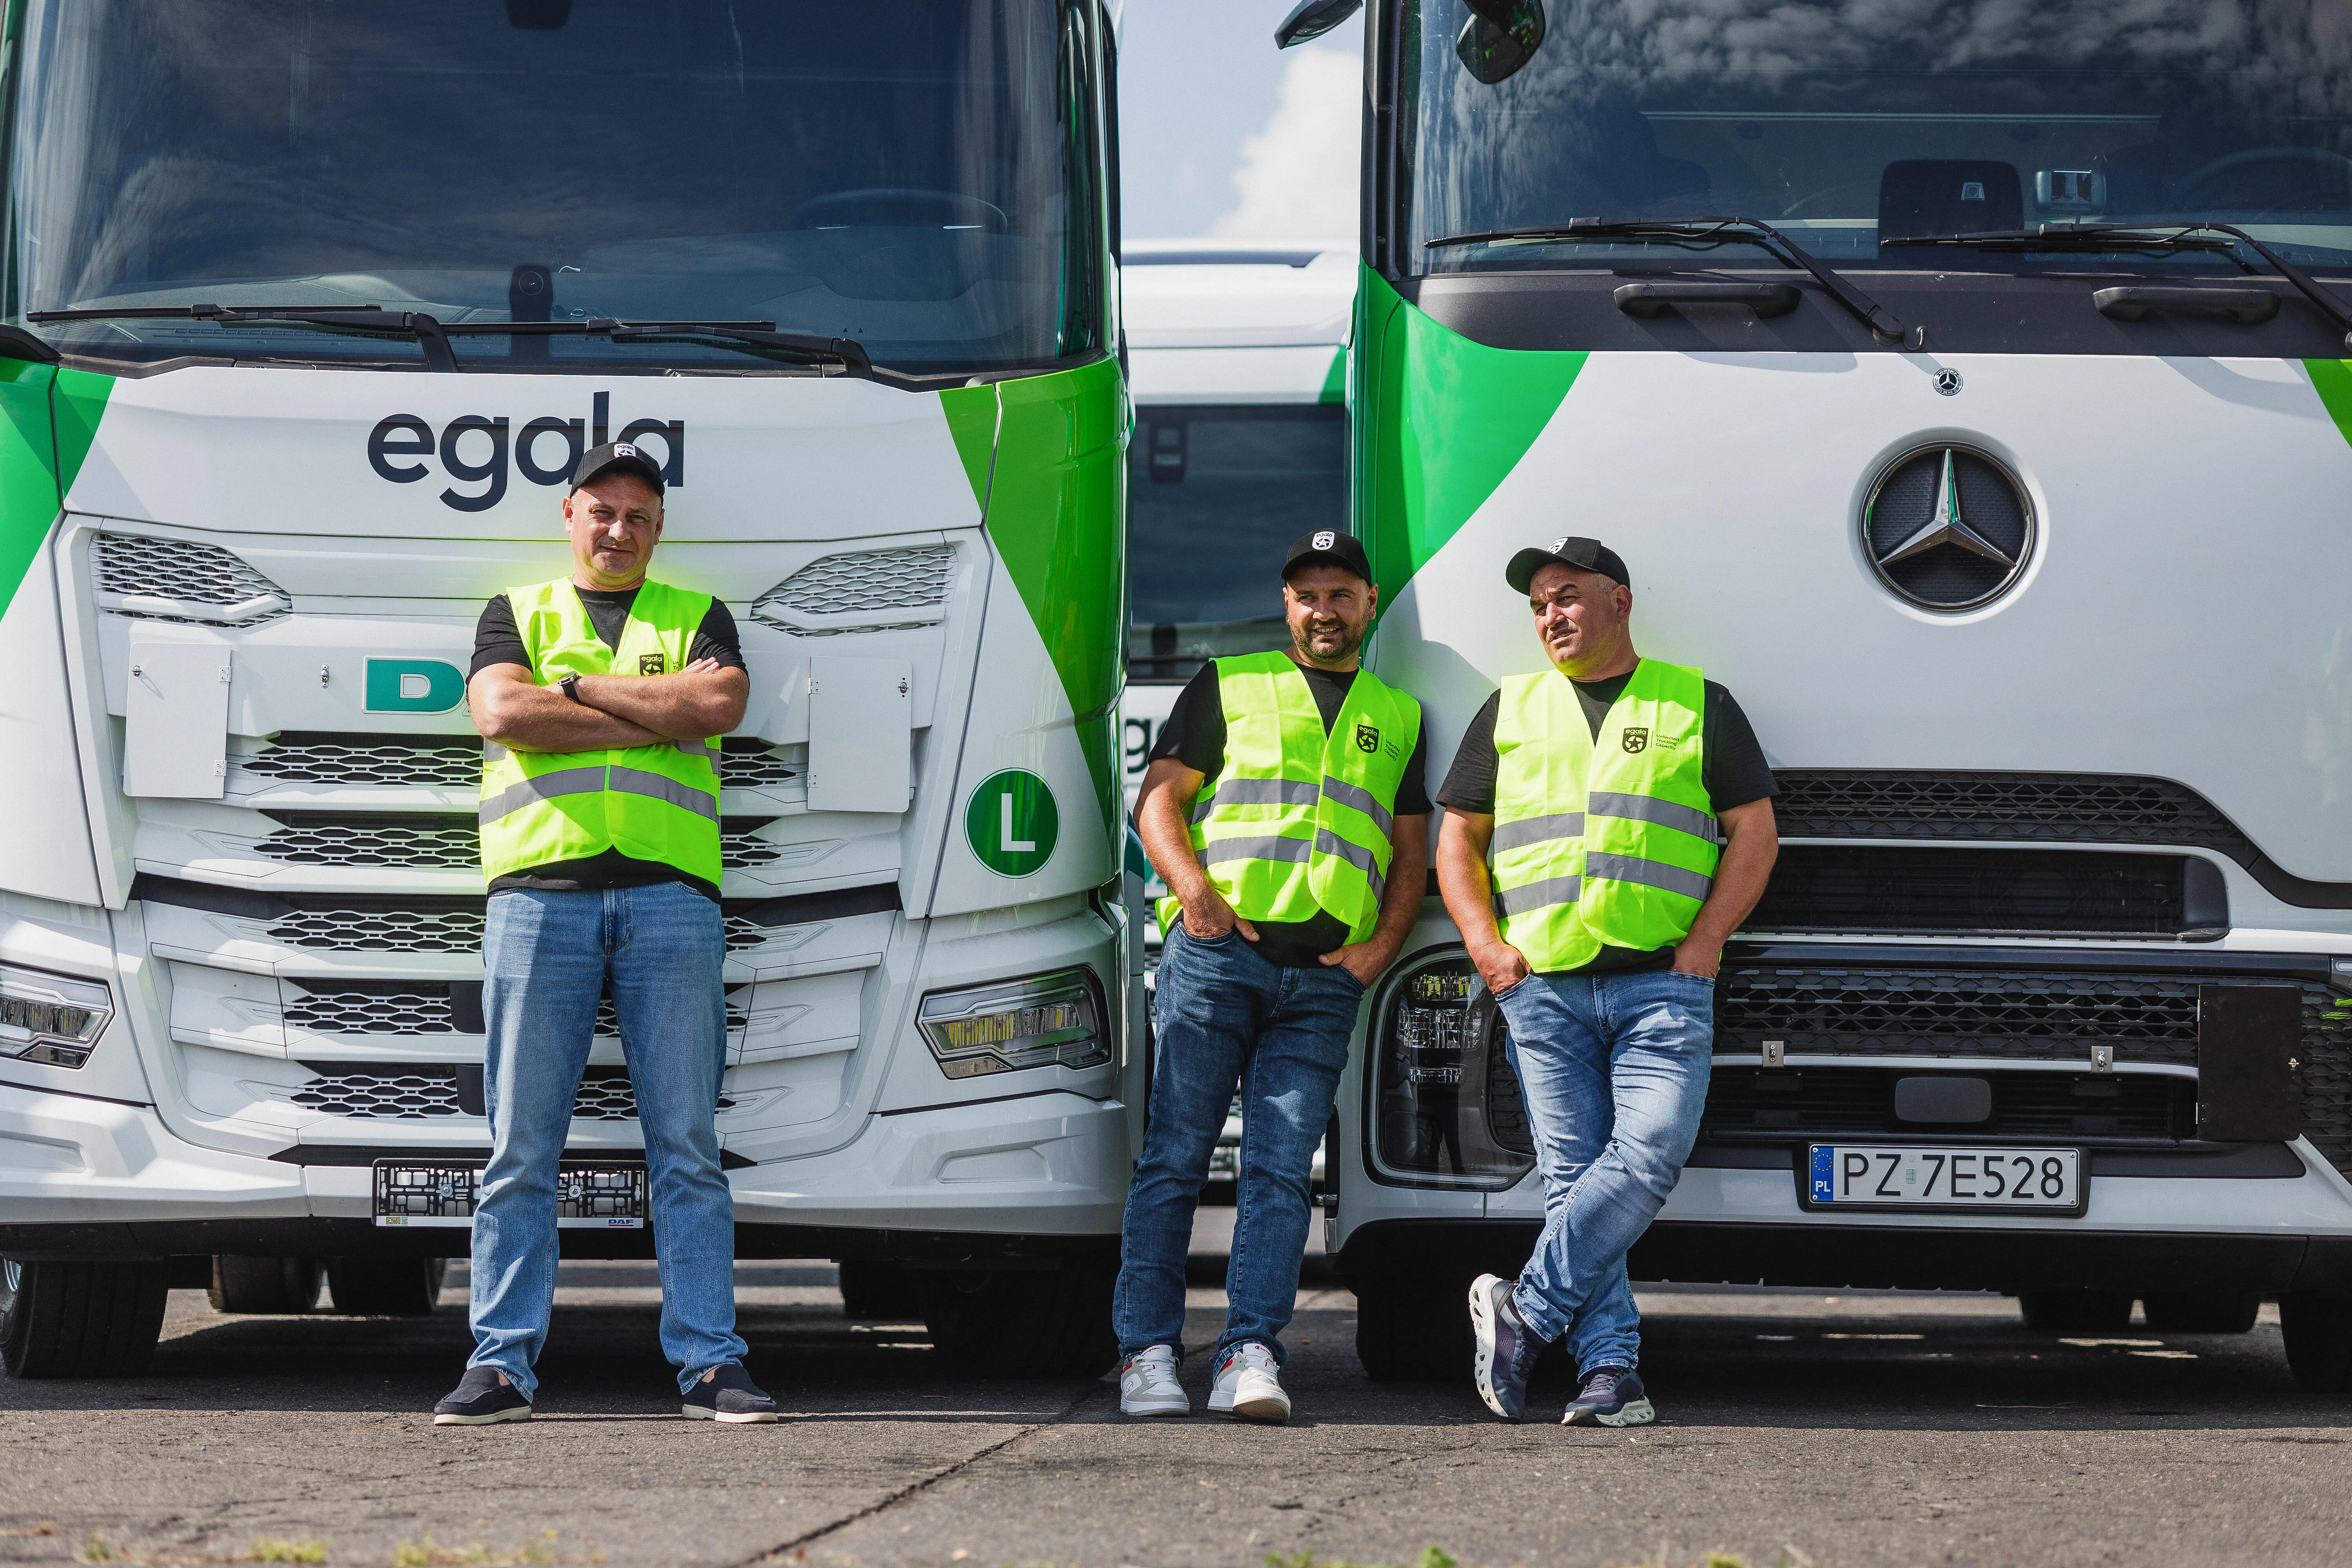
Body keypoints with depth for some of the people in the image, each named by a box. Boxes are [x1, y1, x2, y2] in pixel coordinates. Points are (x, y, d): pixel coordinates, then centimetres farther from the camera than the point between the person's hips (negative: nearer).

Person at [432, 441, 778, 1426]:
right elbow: (504, 714, -3)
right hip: (538, 893, 0)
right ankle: (501, 1363, -1)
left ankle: (709, 1362, -2)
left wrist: (576, 688, 1)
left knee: (687, 1146, -2)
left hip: (669, 894, 0)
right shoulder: (518, 614, 18)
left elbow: (720, 703, -3)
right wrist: (661, 717, -3)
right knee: (521, 1148, -3)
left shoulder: (697, 619, 19)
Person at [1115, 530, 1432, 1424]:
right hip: (1218, 950, -2)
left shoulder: (1397, 718, 22)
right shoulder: (1230, 687, 15)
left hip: (1325, 977, 2)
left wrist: (1380, 947, 4)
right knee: (1176, 1154, -6)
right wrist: (1195, 889, -10)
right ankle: (1148, 1354, -6)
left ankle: (1250, 1357, -13)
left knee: (1281, 1167, -8)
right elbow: (1159, 800, 8)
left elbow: (1411, 855, 21)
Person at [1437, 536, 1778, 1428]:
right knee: (1571, 1176, -6)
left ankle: (1527, 1313, -11)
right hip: (1542, 988, 2)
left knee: (1648, 1156, -19)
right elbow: (1458, 838, 17)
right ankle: (1610, 1370, -8)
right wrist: (1484, 943, 2)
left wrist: (1705, 940, -3)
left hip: (1661, 985, -2)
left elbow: (1754, 833, 10)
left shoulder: (1698, 707, 13)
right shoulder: (1510, 712, 18)